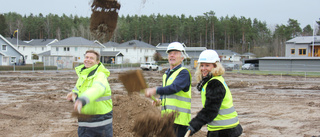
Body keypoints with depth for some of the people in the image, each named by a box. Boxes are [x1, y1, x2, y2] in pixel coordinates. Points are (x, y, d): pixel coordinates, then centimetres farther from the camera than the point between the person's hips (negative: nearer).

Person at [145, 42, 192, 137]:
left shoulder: (184, 73, -8)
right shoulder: (166, 74, 19)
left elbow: (174, 88, -25)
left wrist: (155, 90, -32)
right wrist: (159, 100, 7)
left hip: (179, 119, -8)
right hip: (166, 118, 9)